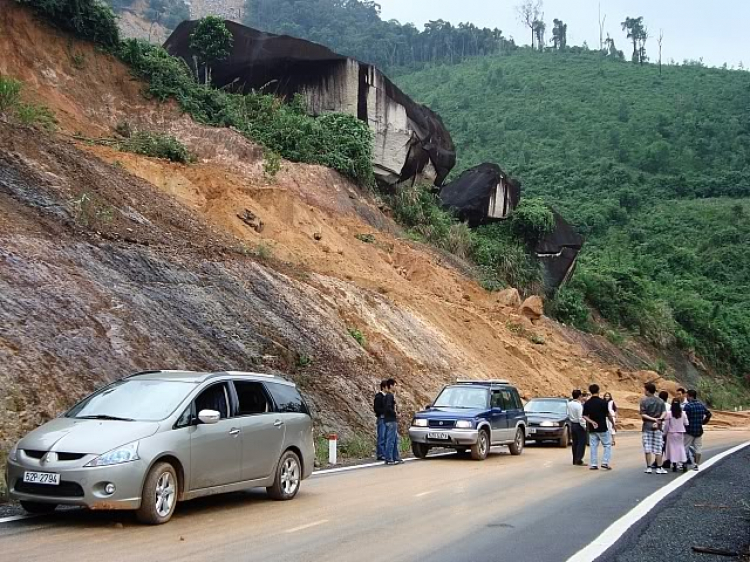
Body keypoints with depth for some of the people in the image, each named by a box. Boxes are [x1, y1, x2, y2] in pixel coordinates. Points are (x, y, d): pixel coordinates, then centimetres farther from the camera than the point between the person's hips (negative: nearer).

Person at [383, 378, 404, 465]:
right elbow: (388, 408, -24)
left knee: (395, 440, 14)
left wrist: (396, 412, 7)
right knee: (390, 440, -7)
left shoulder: (391, 395, 16)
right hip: (391, 421, -10)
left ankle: (396, 458, 20)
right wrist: (395, 413, -14)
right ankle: (389, 459, -4)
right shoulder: (389, 396, -14)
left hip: (393, 420, 10)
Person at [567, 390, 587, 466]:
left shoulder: (569, 404, 2)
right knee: (581, 443, -1)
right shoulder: (579, 405, -21)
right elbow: (581, 418, -21)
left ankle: (575, 460, 21)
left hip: (572, 424, 8)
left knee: (575, 443, 15)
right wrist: (585, 427, -15)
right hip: (579, 425, -8)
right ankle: (579, 460, -4)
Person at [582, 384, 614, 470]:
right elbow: (608, 415, -3)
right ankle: (605, 463, -2)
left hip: (592, 429, 4)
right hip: (602, 428, -4)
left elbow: (584, 416, -4)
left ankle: (594, 465, 7)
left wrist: (592, 422, -10)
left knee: (593, 446, 8)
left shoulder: (587, 403, 2)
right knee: (607, 445, 7)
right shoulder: (602, 402, -11)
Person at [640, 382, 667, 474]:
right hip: (658, 427, 3)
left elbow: (643, 415, -11)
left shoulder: (644, 401, -6)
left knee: (647, 448, 3)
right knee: (658, 449, 5)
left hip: (647, 427, -3)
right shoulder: (660, 401, 6)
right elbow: (664, 412, -4)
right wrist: (658, 419, -13)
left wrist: (653, 419, -9)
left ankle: (649, 467, 5)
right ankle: (659, 468, 5)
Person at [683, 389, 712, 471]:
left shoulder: (688, 405, -15)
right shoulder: (702, 405, 7)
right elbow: (709, 414, 15)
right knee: (698, 447, 10)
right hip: (699, 430, 6)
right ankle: (697, 465, 12)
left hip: (689, 430, -6)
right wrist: (703, 422, 18)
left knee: (686, 447, 3)